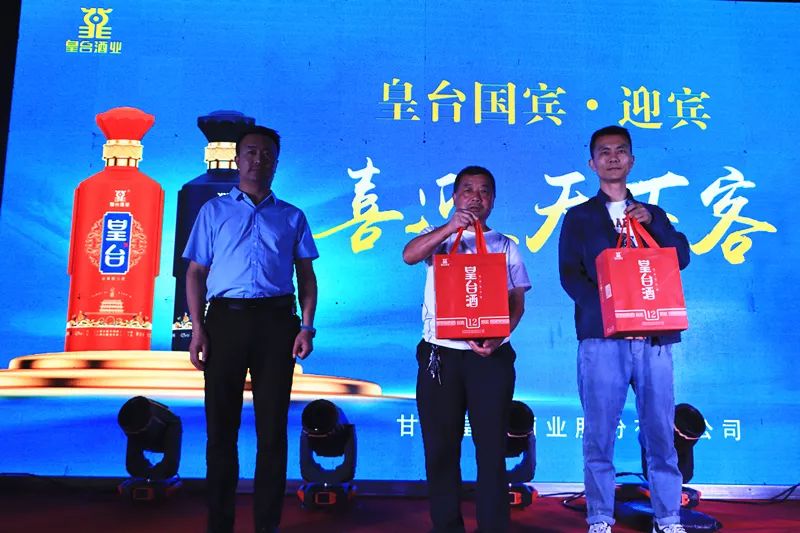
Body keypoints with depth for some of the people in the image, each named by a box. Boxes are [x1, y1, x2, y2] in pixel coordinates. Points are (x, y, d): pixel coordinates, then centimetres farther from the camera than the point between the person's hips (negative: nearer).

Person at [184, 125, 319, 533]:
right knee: (221, 425, 3)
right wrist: (197, 328, -4)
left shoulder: (292, 217, 15)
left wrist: (306, 326, -2)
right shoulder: (214, 211, 13)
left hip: (276, 321, 1)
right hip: (225, 319, 0)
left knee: (272, 427, 2)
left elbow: (306, 275, 12)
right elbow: (196, 273, 8)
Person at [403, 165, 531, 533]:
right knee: (441, 449, 5)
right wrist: (450, 227, -23)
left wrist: (498, 337, -11)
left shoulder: (506, 246, 13)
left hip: (491, 356, 0)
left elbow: (517, 303, 7)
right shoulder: (438, 238, 12)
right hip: (440, 355, 0)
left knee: (491, 449, 1)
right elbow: (409, 255, -10)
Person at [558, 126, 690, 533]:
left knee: (660, 434, 4)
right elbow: (570, 275, 0)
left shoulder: (652, 214, 21)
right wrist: (607, 307, -15)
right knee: (599, 436, 0)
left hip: (653, 337, 2)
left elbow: (682, 258, 8)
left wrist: (653, 223, -7)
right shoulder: (578, 217, 11)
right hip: (601, 337, -2)